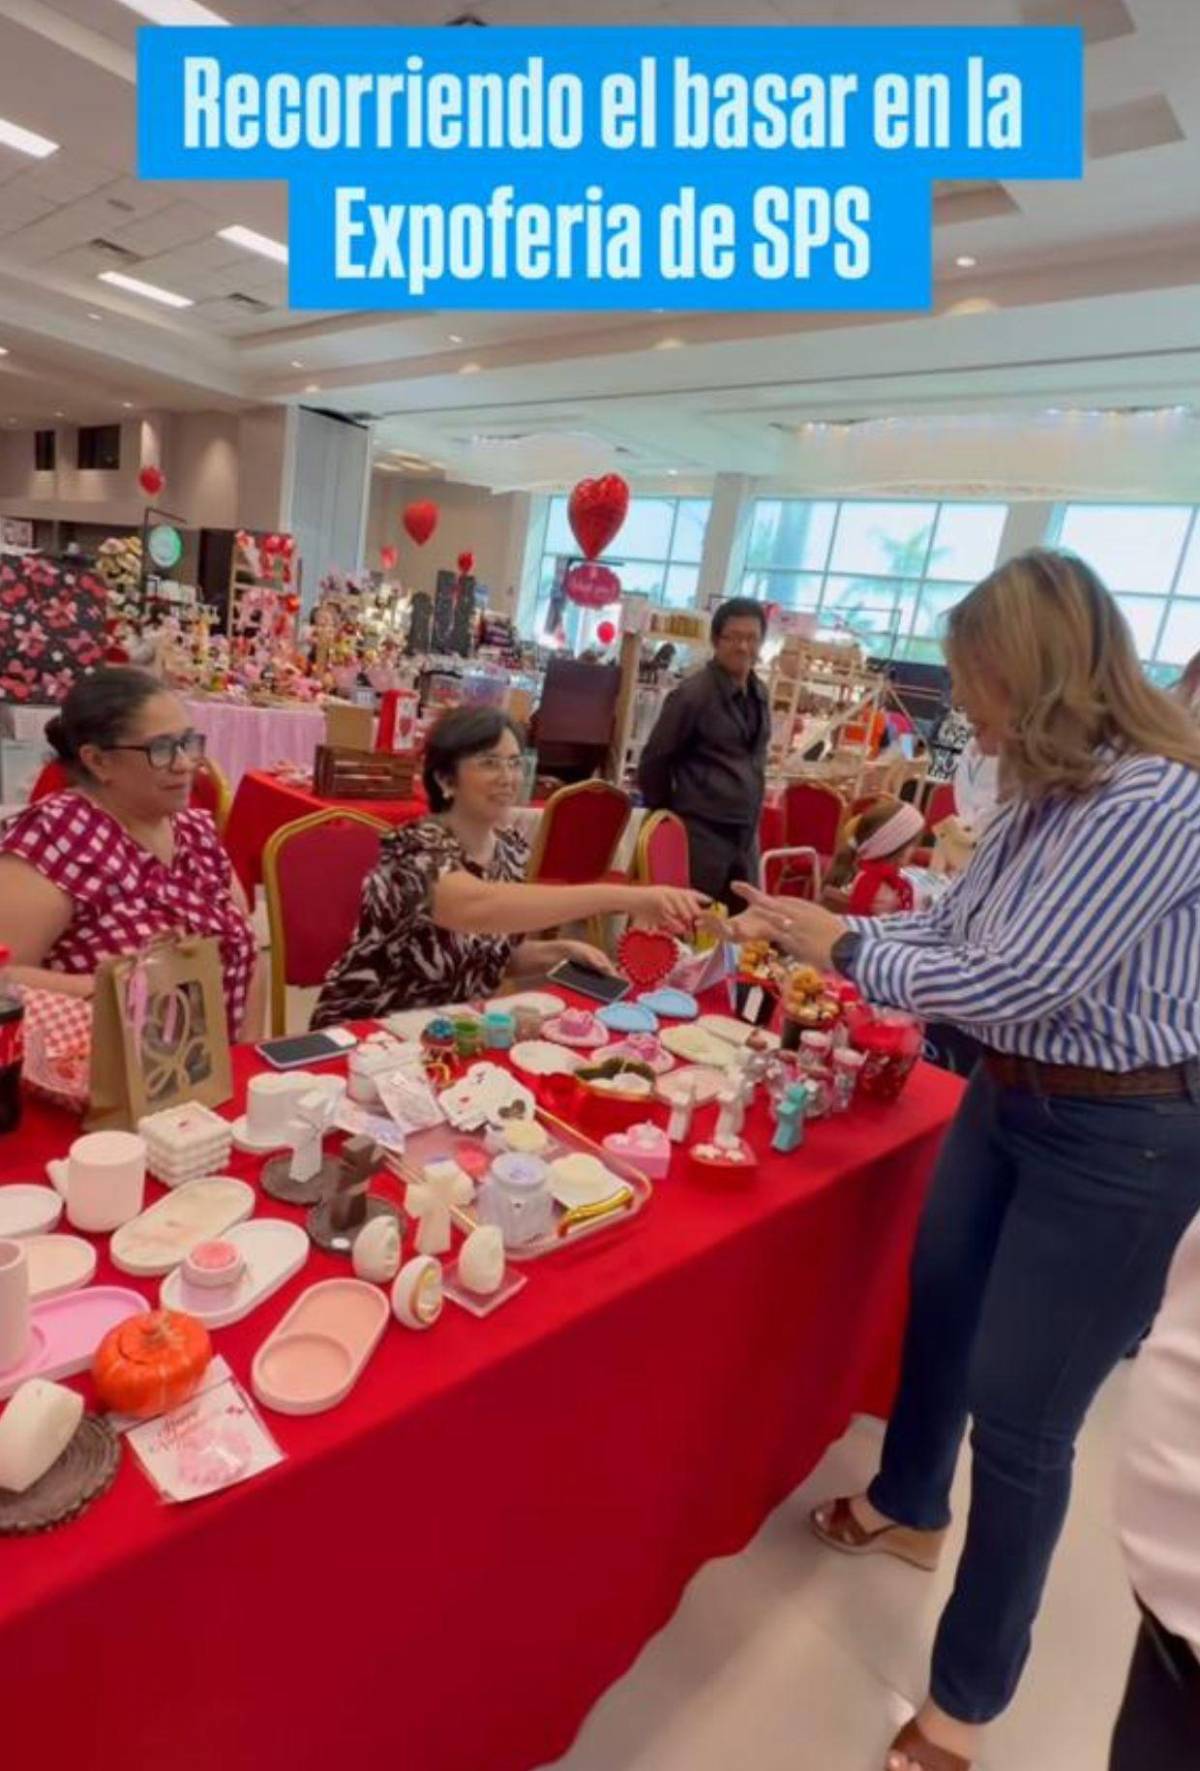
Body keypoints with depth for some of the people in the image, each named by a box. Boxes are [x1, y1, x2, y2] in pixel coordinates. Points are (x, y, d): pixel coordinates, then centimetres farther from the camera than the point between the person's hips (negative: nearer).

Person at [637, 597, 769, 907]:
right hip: (701, 833, -7)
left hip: (747, 837, 7)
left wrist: (750, 816, 16)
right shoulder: (692, 693, -11)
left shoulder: (759, 695, 10)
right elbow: (654, 760, -6)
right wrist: (666, 816, 1)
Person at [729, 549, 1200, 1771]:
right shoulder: (1047, 793, 0)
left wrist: (845, 954, -17)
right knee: (939, 1309, 24)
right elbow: (954, 924, 8)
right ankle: (908, 1509, 54)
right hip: (1009, 1097, 9)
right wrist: (829, 927, -1)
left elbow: (1011, 984, -28)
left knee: (1019, 1419, 5)